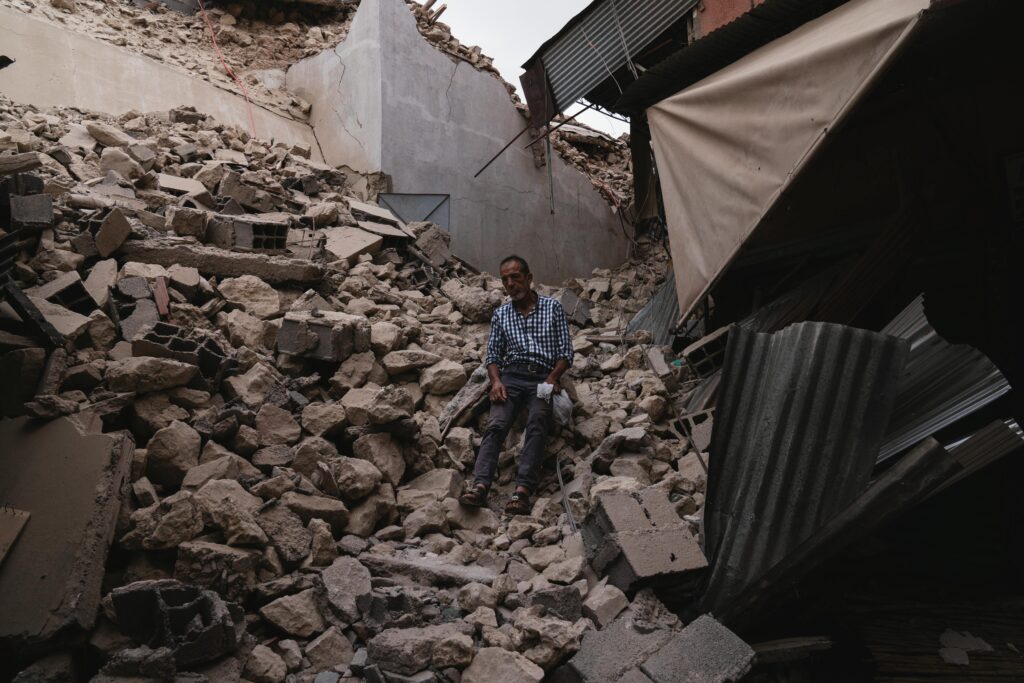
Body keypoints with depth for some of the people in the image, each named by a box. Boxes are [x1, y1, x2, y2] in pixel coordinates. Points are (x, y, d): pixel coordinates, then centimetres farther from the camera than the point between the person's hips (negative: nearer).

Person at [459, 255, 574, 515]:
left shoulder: (553, 307, 13)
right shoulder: (500, 314, 21)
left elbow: (566, 352, 7)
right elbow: (493, 354, 15)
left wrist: (552, 378, -11)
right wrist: (496, 381, -5)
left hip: (544, 377, -2)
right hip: (511, 376, 2)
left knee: (536, 424, -31)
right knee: (496, 425, -25)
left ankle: (523, 490, -42)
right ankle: (480, 485, -38)